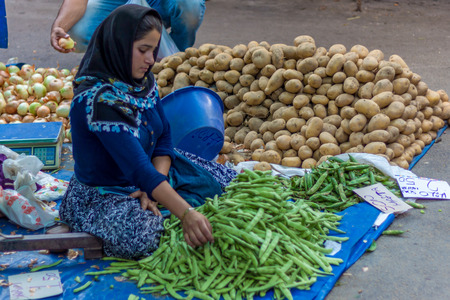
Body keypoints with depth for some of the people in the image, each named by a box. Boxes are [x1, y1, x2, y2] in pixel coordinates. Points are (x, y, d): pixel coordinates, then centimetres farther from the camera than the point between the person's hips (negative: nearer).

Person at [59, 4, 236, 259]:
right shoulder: (97, 99, -30)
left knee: (229, 182, 3)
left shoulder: (144, 81, -4)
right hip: (105, 194, -8)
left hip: (153, 172, 8)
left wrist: (153, 187, -19)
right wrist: (186, 213, -42)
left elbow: (164, 138, -2)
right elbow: (138, 168, -36)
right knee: (146, 236, -37)